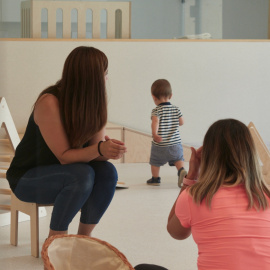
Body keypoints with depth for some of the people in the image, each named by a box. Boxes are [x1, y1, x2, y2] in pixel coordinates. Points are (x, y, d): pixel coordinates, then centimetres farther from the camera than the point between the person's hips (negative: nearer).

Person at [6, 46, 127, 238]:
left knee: (107, 172, -21)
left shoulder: (93, 104, -5)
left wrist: (110, 148, -32)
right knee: (82, 174, -33)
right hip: (27, 178, -6)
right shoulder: (49, 103, -26)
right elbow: (64, 156, -27)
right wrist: (99, 149, -43)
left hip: (63, 174, 7)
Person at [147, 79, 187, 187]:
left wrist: (154, 133, -42)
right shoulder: (176, 109, 1)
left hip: (159, 146, -3)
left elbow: (155, 122, -29)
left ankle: (155, 178, 27)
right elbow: (181, 122, 10)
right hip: (175, 143, 3)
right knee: (178, 158, 17)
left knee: (155, 161, 16)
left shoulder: (156, 111, -11)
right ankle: (182, 170, -9)